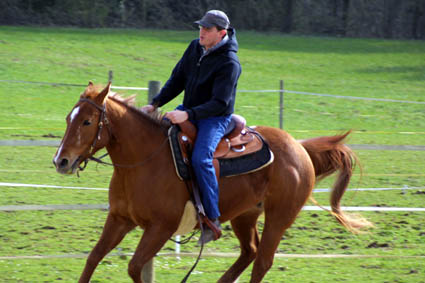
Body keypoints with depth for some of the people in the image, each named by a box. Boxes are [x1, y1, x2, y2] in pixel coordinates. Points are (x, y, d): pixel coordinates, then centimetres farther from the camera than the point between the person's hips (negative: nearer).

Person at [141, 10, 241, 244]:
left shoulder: (229, 63, -20)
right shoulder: (195, 48, 2)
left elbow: (219, 103, -25)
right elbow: (177, 80, 10)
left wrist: (188, 115, -35)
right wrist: (155, 104, 0)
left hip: (215, 118, -8)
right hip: (188, 111, 8)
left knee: (201, 158, -30)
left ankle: (212, 218, -24)